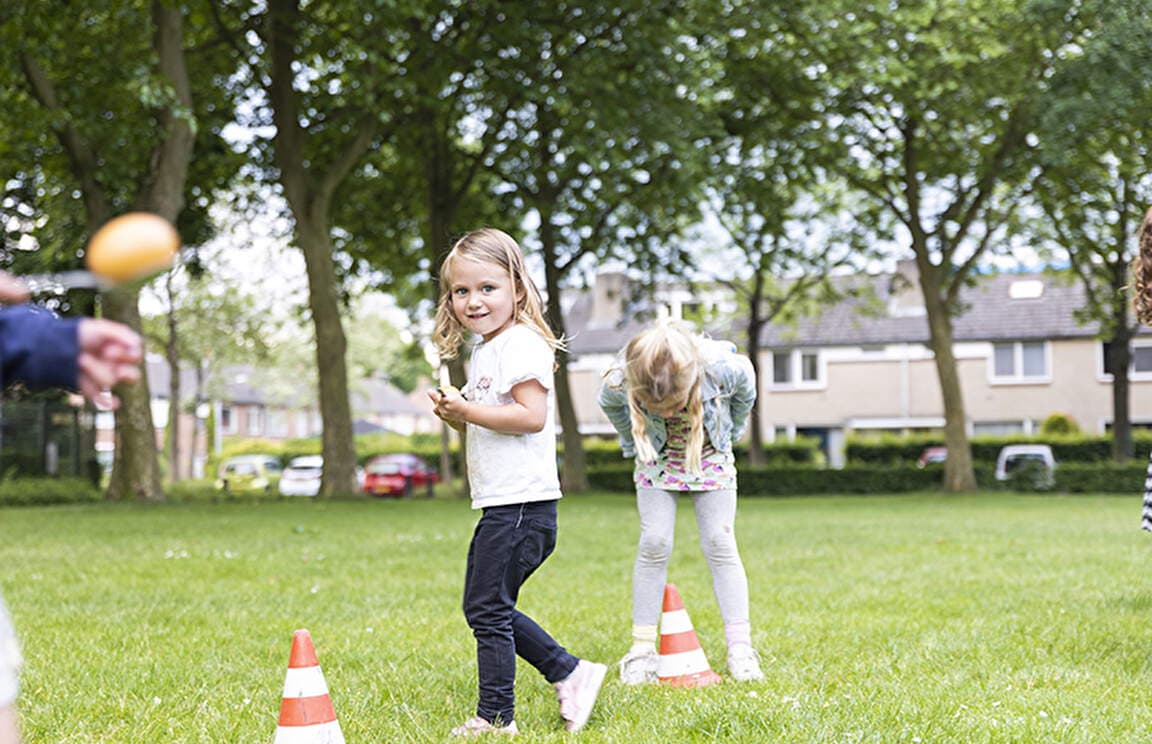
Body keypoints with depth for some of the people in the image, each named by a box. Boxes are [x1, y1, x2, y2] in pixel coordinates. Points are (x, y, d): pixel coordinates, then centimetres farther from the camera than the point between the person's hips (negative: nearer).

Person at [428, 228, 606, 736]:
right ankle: (571, 674, 20)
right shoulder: (483, 352, 19)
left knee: (487, 609, -4)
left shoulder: (521, 343, -13)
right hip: (504, 504, 11)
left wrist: (469, 410, -18)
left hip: (520, 504, -11)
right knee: (488, 609, 15)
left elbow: (531, 416, -24)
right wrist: (456, 415, 7)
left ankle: (495, 717, 5)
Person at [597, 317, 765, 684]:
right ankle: (642, 649, -3)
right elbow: (608, 404, -6)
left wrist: (729, 434, 3)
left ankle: (740, 648, -4)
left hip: (710, 459, 0)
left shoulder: (722, 367, -36)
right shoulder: (618, 382, -35)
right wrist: (635, 444, 1)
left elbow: (746, 390, -9)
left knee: (719, 543, -6)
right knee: (654, 543, -11)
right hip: (657, 462, 0)